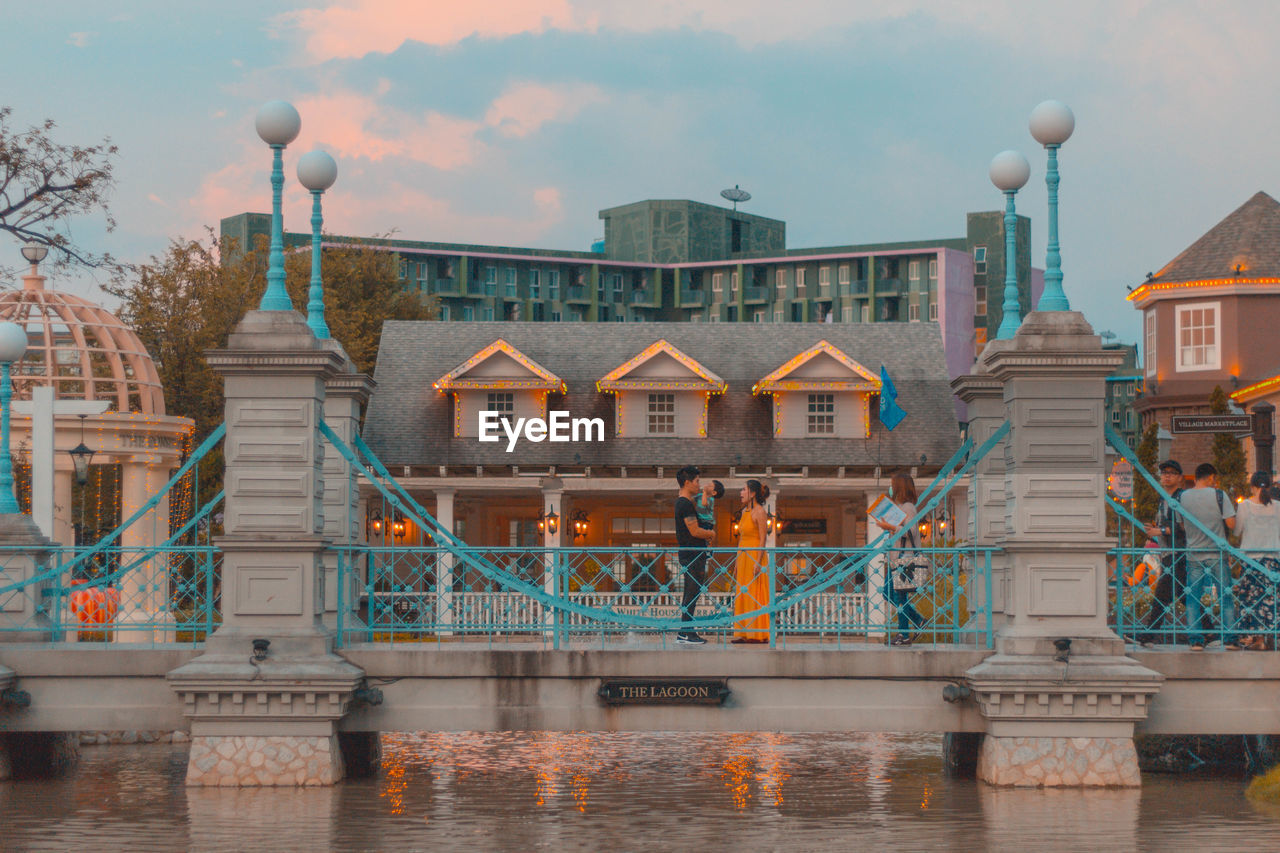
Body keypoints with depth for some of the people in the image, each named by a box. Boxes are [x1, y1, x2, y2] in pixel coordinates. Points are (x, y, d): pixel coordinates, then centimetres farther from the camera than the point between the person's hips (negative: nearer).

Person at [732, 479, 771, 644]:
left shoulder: (759, 511, -10)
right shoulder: (745, 511, 16)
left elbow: (762, 539, -14)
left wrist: (758, 562, -20)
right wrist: (737, 563, 19)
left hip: (755, 555, -9)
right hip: (743, 555, 9)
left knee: (755, 595, -7)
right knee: (742, 595, 6)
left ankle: (758, 634, -4)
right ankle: (743, 633, 8)